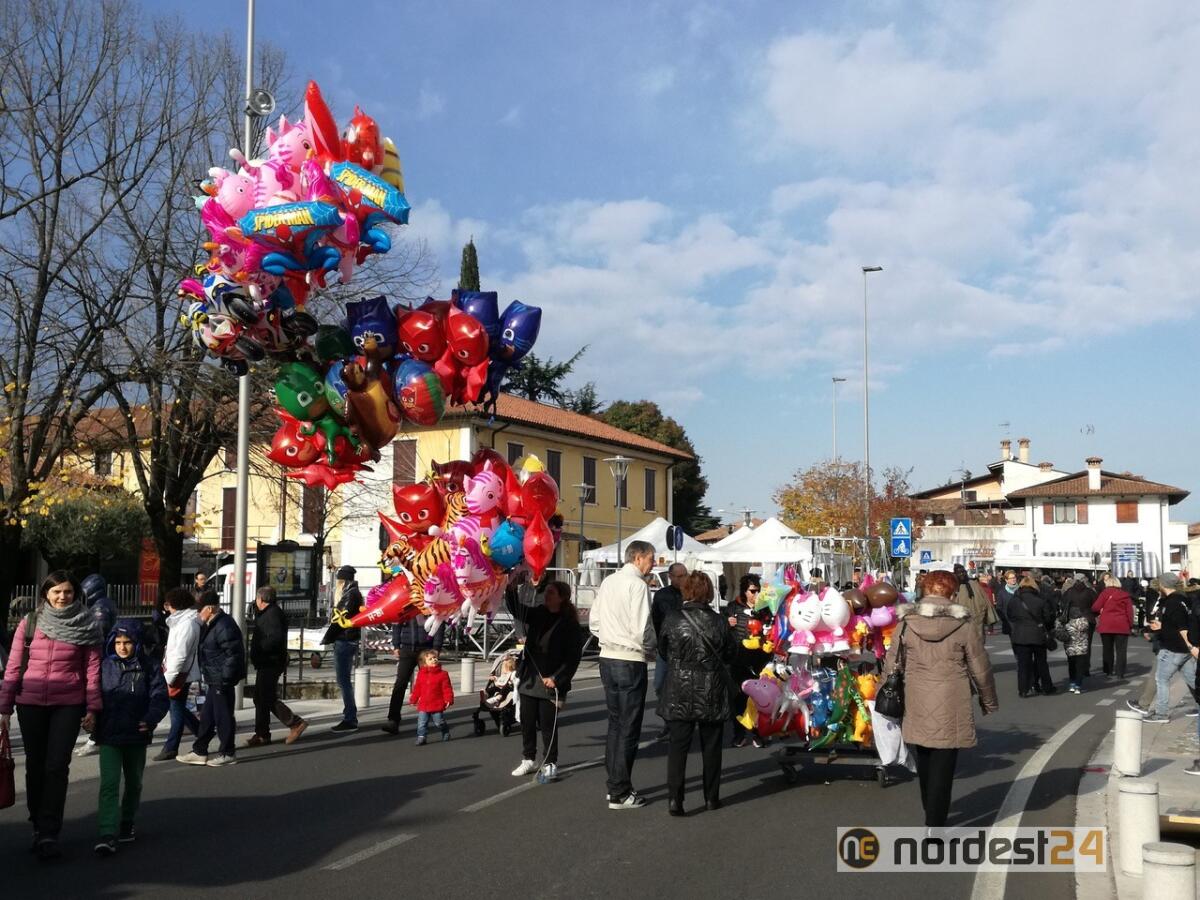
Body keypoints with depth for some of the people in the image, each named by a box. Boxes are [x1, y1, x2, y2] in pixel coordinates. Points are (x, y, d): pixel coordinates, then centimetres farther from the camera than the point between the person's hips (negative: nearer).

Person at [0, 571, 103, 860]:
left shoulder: (86, 625, 0)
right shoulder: (29, 623, 3)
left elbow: (92, 668, 0)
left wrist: (92, 708, -3)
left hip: (68, 705, -2)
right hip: (31, 704, 2)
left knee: (56, 767, -7)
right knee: (35, 766, 11)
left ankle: (48, 835, -3)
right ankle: (39, 826, 26)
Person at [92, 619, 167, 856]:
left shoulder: (149, 667, -3)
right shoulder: (104, 667, 0)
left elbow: (160, 697, -8)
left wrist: (150, 719, -24)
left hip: (137, 736, 1)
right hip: (109, 736, -1)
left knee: (133, 783, 17)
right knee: (109, 784, -11)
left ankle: (126, 823, 36)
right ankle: (108, 834, -12)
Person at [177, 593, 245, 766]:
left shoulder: (224, 626, -19)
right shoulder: (212, 625, 14)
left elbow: (233, 654, -22)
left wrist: (225, 679, -21)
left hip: (221, 680, -10)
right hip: (213, 680, 10)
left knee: (223, 716, 0)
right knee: (207, 716, 16)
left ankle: (227, 754, 10)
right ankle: (199, 752, 24)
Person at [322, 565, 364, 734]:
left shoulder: (350, 594, -13)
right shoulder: (354, 593, 17)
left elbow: (339, 619, -17)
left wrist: (326, 639, -11)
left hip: (344, 641, -10)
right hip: (349, 640, 10)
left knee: (344, 681, -7)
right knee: (345, 680, 14)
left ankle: (350, 720, -5)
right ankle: (350, 718, 20)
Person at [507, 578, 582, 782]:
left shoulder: (569, 624, -9)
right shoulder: (536, 615, 7)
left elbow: (573, 657, -10)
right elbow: (515, 608, -3)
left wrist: (556, 679, -15)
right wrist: (510, 587, -20)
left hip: (550, 683, -5)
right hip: (528, 679, 5)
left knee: (548, 725, 2)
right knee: (527, 722, 12)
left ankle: (550, 764, 16)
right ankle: (528, 760, 26)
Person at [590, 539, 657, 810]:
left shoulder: (608, 582, 10)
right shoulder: (637, 584, -14)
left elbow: (594, 622, 13)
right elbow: (642, 628, -18)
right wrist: (652, 651, -2)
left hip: (607, 658, 8)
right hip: (630, 662, -8)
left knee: (615, 724, 16)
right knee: (629, 728, 0)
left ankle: (615, 786, 24)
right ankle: (620, 793, 6)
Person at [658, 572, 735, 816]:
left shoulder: (672, 620, -10)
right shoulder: (718, 622, -8)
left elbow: (663, 652, 3)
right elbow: (729, 656, 4)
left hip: (679, 693, -1)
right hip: (712, 693, 1)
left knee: (678, 745, 4)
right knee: (711, 746, 14)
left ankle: (674, 798, -5)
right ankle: (711, 798, 22)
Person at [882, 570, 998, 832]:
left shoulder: (907, 622, 0)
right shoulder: (963, 624, -6)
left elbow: (890, 664, 4)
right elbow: (980, 668, 1)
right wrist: (989, 702, 15)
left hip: (916, 704, 3)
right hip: (950, 706, -3)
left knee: (924, 762, 19)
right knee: (942, 765, 3)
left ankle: (932, 816, 35)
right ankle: (935, 825, 2)